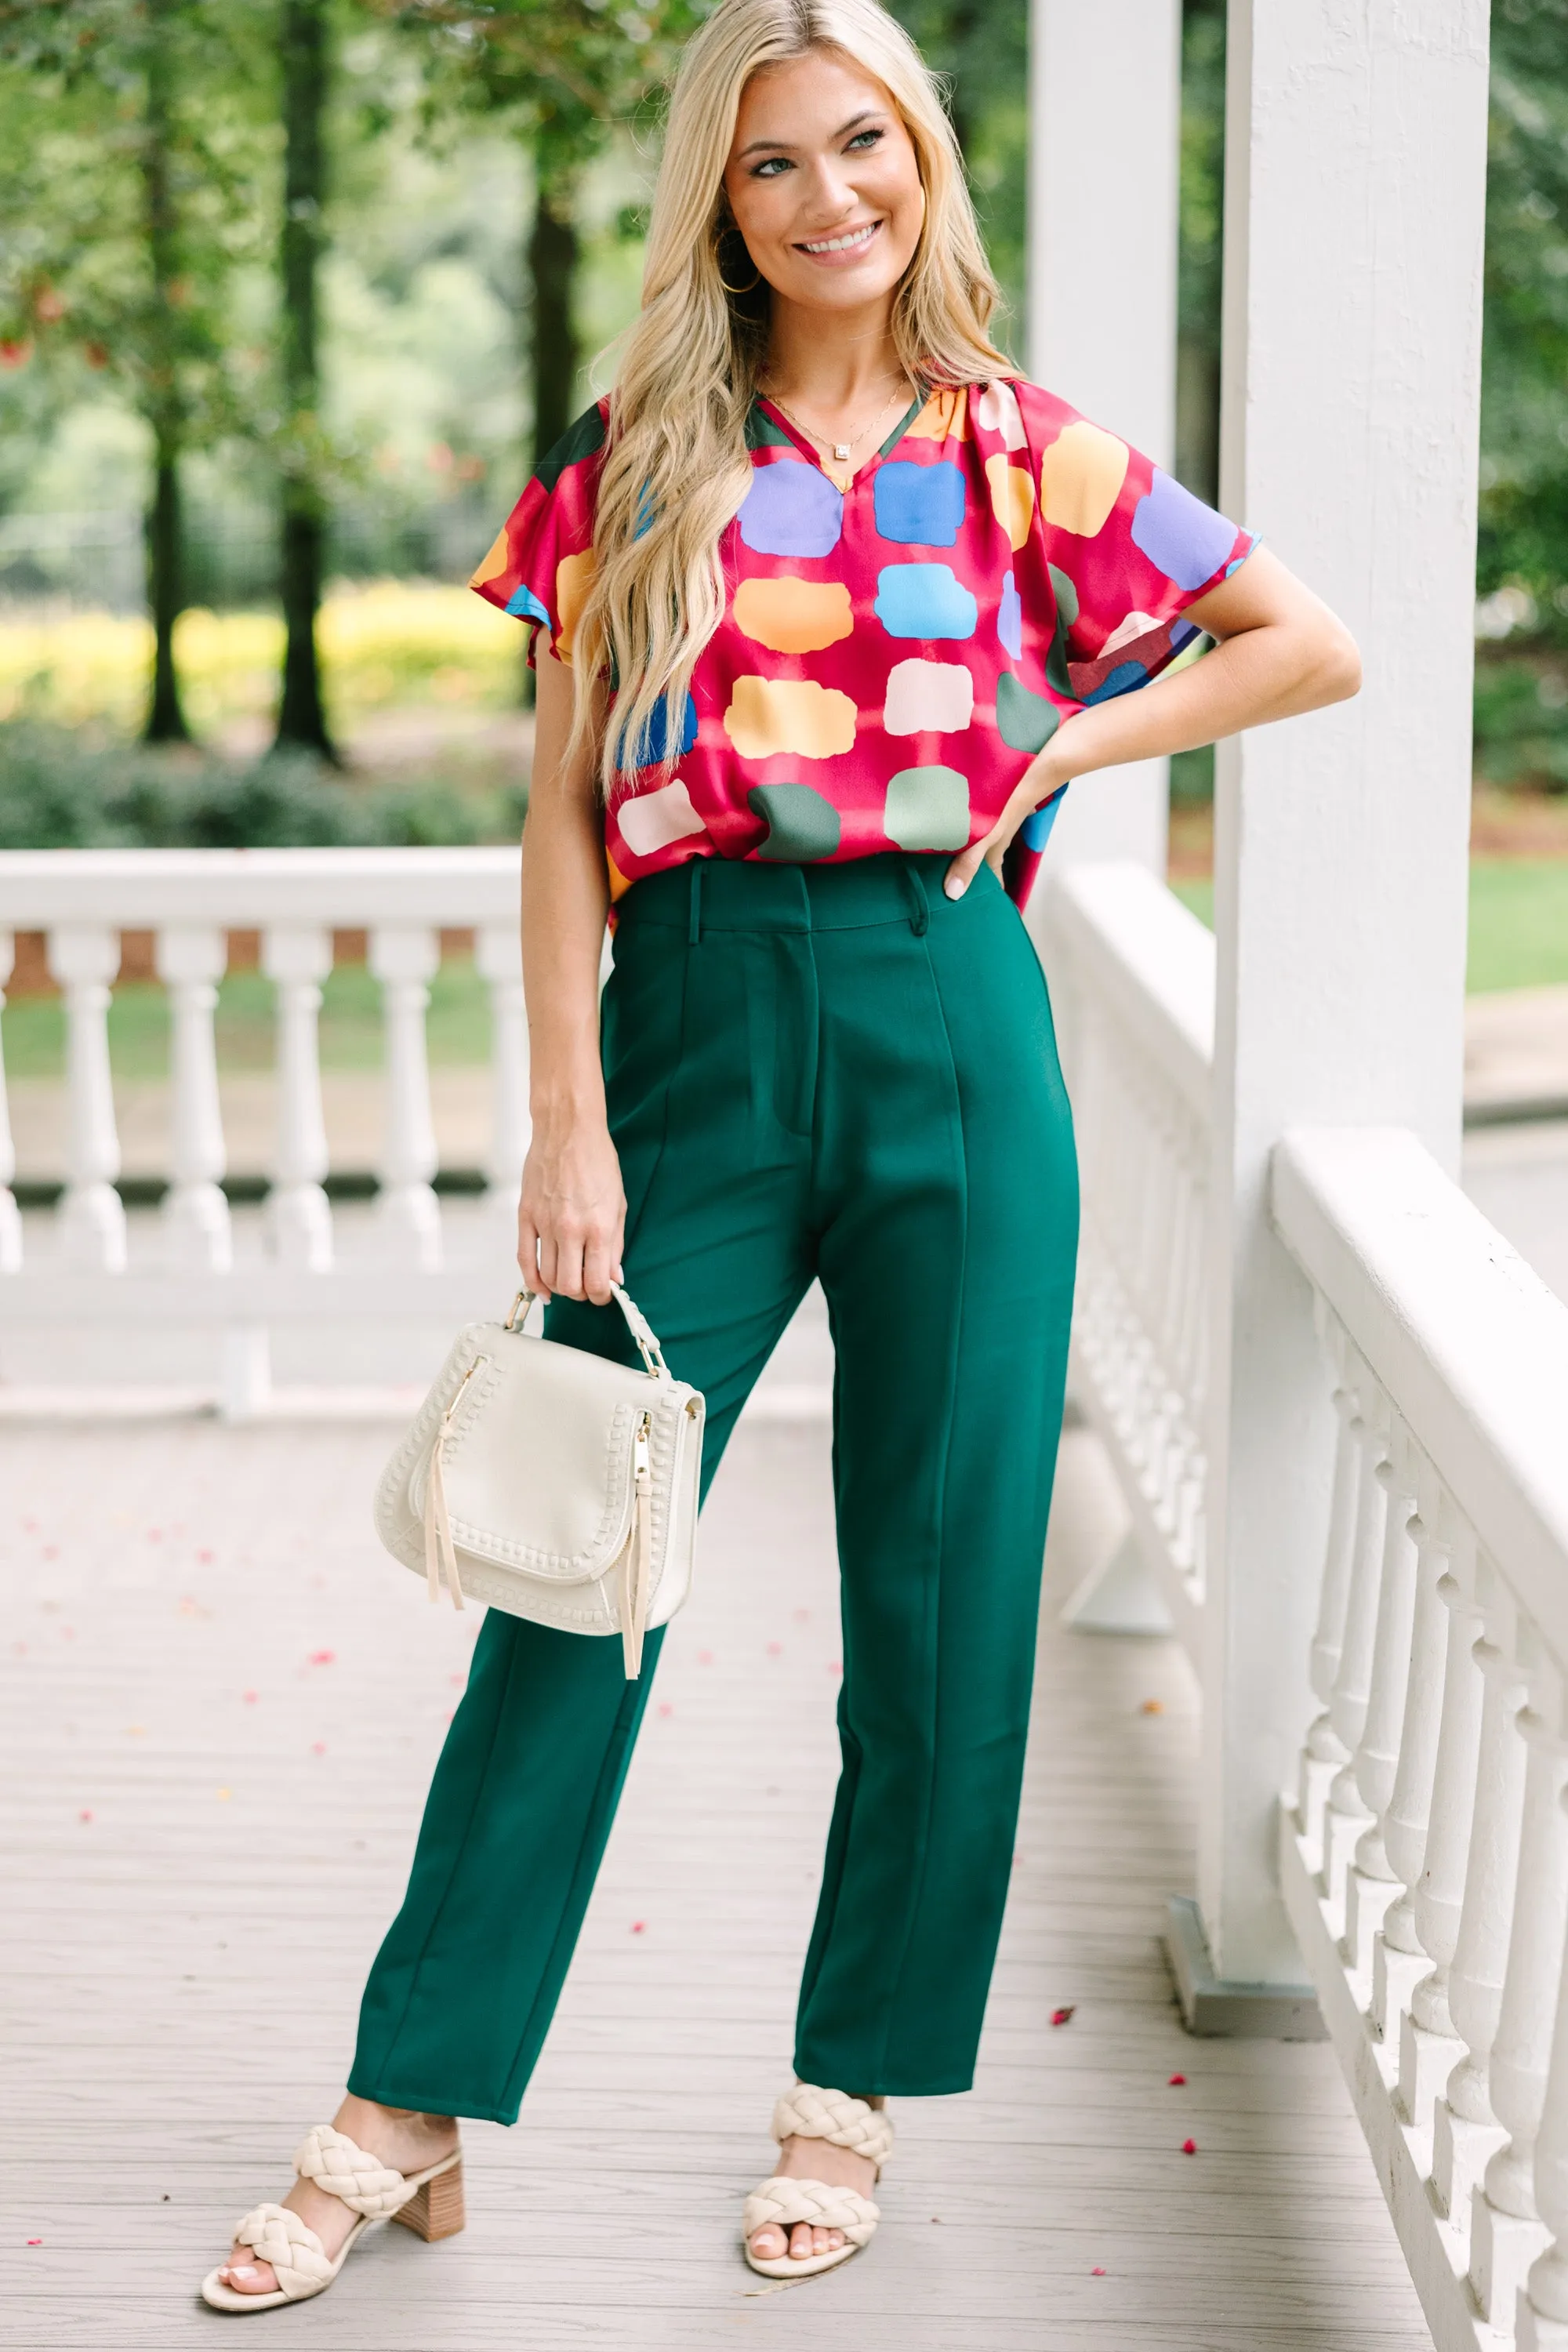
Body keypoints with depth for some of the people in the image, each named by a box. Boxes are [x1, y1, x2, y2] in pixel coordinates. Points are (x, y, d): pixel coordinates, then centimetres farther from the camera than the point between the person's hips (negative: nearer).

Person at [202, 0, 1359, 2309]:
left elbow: (1316, 644, 11)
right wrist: (566, 1121, -5)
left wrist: (1070, 747, 2)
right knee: (578, 1577, 1)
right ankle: (410, 2110, 11)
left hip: (948, 1031, 1)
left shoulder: (1027, 457, 5)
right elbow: (565, 812, 2)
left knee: (940, 1593, 6)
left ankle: (852, 2093, 22)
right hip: (692, 1025, 0)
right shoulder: (634, 467, 5)